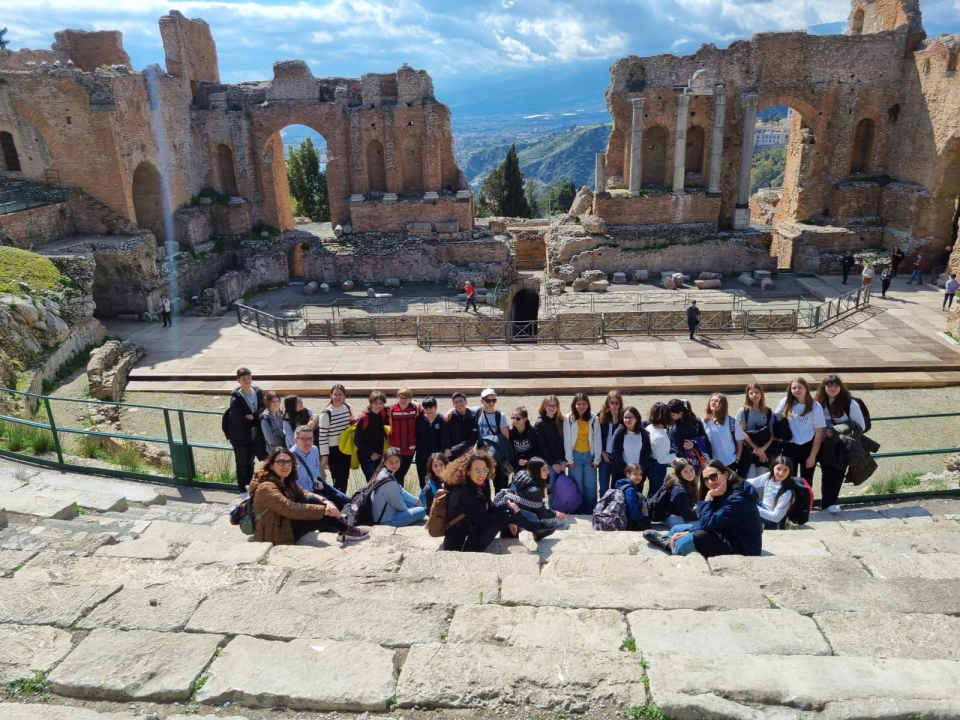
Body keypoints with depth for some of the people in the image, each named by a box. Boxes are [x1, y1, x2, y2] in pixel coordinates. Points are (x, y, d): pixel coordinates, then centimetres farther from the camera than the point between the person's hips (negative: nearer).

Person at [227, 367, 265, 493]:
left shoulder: (258, 392, -3)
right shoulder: (236, 398, -18)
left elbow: (263, 408, 2)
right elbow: (239, 421, -24)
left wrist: (253, 417, -17)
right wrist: (256, 419, -15)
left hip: (254, 435, 5)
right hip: (240, 437, -5)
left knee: (250, 463, 19)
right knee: (242, 464, 8)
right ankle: (243, 491, 19)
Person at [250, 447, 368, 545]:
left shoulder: (286, 481, 9)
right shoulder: (266, 488, -21)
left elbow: (305, 494, -1)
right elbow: (292, 509, -28)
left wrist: (326, 502, -21)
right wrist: (324, 510, -27)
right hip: (275, 536, -9)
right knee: (311, 500, -20)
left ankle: (342, 529, -3)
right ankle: (345, 530, -10)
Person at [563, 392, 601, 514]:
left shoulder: (594, 419, -2)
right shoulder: (568, 419, -6)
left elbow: (597, 440, 0)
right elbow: (567, 440, -4)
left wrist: (596, 459, -2)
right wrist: (570, 459, -5)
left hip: (590, 455, 1)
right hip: (576, 456, -1)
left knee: (591, 486, 3)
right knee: (577, 486, 4)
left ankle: (591, 512, 17)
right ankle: (579, 513, 16)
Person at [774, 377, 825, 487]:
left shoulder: (815, 407, -9)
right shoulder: (786, 403, -4)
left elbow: (819, 433, -7)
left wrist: (813, 455, -8)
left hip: (808, 447, -1)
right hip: (790, 447, 1)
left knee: (806, 481, 9)